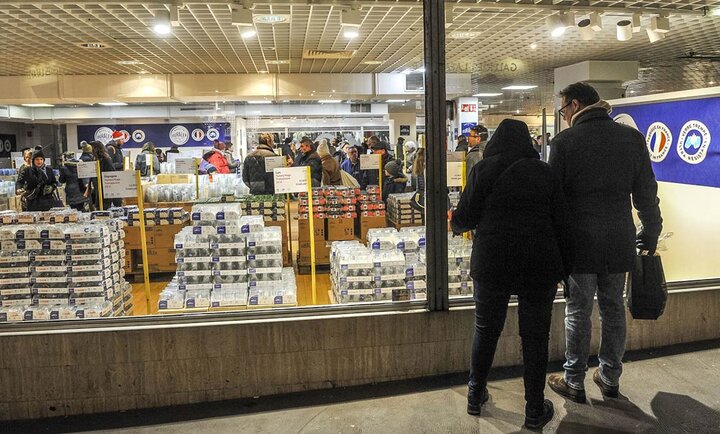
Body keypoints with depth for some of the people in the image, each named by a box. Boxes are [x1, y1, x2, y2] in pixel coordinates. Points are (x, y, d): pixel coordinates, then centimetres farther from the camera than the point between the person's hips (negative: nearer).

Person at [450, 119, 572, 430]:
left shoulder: (485, 169, 0)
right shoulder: (544, 172, 6)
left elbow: (465, 216, -3)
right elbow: (561, 224, 5)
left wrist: (455, 224, 20)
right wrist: (565, 267, 12)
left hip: (492, 262, 0)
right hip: (540, 265, 1)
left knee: (486, 329, 15)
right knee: (535, 336, 11)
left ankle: (475, 395, 29)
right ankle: (535, 410, 21)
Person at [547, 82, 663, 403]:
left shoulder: (565, 141, -9)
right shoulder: (632, 138, 3)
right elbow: (646, 194, 6)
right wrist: (651, 234, 17)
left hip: (579, 241, -4)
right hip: (619, 241, 4)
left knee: (578, 312, 6)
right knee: (613, 309, 15)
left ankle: (574, 382, 17)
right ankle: (610, 378, 28)